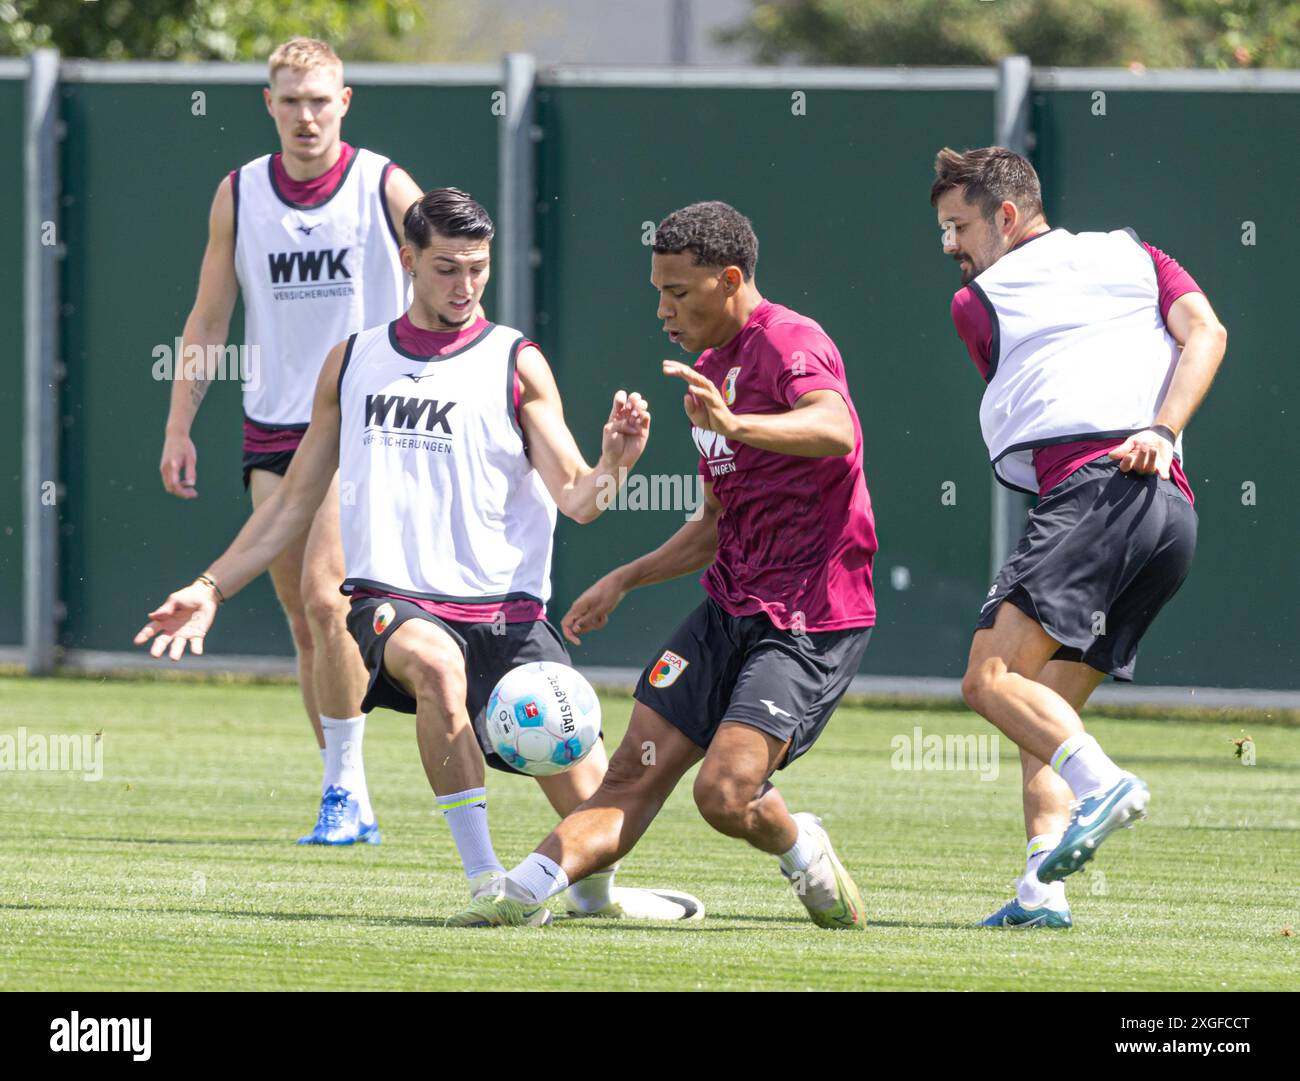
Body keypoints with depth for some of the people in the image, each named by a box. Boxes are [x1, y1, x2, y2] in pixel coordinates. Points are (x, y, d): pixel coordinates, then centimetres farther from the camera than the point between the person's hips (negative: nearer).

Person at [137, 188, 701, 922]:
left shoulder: (517, 364, 5)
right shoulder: (353, 362, 14)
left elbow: (574, 498, -3)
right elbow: (296, 502, 22)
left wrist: (613, 466, -25)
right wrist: (211, 589, 17)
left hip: (503, 609, 0)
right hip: (391, 605, 0)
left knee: (590, 801, -8)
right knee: (435, 661, -37)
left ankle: (595, 891, 29)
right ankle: (485, 879, -31)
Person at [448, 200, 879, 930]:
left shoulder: (790, 343, -13)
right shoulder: (710, 369, 17)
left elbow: (836, 430, -37)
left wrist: (735, 425, -52)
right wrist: (624, 580, 22)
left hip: (810, 621, -8)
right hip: (731, 608, 9)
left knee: (725, 794, -17)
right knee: (635, 776, -2)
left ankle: (804, 851, 13)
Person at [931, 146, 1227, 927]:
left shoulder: (977, 303, 16)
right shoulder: (1131, 256, 26)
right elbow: (1205, 331, 8)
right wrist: (1161, 432, -2)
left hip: (1093, 491, -6)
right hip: (1174, 507, 6)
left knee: (992, 679, -17)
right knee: (1045, 712, 8)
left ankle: (1104, 784, -39)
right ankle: (1043, 890, -8)